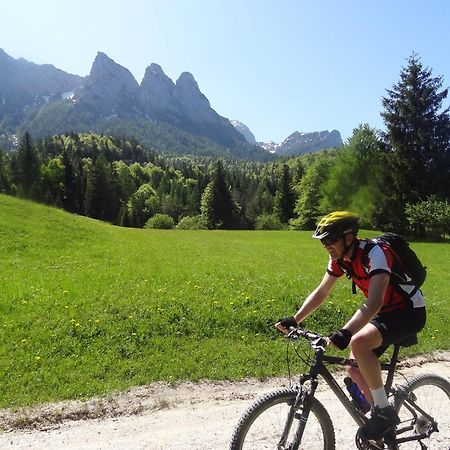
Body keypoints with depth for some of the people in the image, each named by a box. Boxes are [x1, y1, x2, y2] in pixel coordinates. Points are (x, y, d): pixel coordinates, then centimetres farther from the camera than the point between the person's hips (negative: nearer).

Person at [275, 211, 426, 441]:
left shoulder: (375, 253, -29)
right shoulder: (339, 259, -5)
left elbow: (374, 302, -42)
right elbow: (320, 293, 1)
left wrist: (345, 333, -54)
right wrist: (294, 320, -10)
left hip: (409, 312, -8)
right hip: (383, 312, 8)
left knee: (359, 342, -31)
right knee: (355, 369, 0)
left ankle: (384, 411, -14)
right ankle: (380, 413, 22)